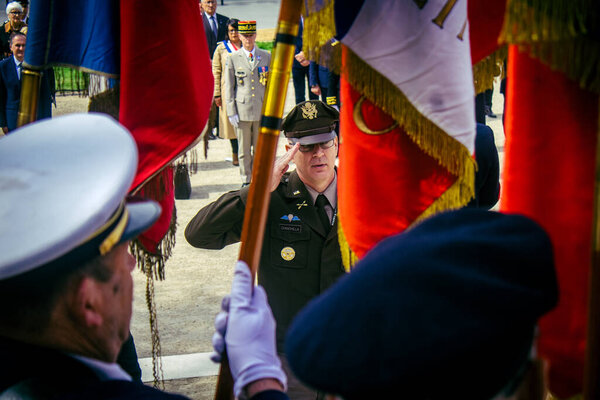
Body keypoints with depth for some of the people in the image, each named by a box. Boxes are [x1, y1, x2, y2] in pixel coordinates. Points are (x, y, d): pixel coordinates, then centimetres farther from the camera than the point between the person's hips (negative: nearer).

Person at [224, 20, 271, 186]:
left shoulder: (266, 56, 7)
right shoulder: (233, 58, 2)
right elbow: (229, 87, 3)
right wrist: (231, 112, -3)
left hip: (262, 110, 1)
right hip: (242, 111, -1)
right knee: (244, 150, 5)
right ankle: (246, 181, 16)